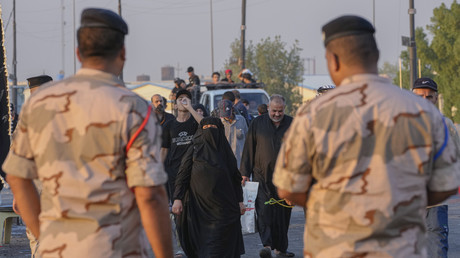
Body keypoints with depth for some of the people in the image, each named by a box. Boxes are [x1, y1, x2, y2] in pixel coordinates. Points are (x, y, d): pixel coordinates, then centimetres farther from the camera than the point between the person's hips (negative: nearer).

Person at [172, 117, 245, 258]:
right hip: (199, 204, -1)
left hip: (222, 206, 1)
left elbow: (236, 178, 15)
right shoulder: (194, 150, 5)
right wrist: (178, 199, -11)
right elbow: (182, 175, 0)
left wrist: (240, 201, 9)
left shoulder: (225, 152, 12)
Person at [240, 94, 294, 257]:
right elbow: (249, 149, 6)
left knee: (283, 213, 7)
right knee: (264, 210, -15)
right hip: (262, 175, -1)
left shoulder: (292, 124, 6)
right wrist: (245, 173, 2)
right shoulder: (258, 123, 5)